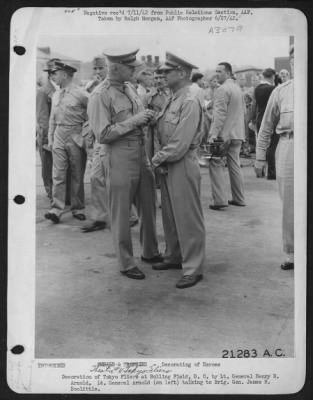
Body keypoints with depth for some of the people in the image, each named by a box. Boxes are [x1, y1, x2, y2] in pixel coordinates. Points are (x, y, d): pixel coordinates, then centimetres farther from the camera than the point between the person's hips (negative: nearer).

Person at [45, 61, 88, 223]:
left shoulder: (81, 94, -9)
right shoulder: (55, 95, 11)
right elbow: (52, 119, 17)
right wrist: (50, 138, 12)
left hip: (76, 137, -5)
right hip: (59, 136, 5)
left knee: (77, 176, 5)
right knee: (58, 175, -2)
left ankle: (78, 209, 16)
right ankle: (56, 209, -2)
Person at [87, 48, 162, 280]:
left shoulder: (130, 88, 9)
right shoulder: (100, 95, -13)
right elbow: (102, 135, -17)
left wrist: (147, 117, -2)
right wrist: (134, 121, -18)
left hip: (142, 153, 8)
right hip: (120, 156, -7)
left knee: (148, 207, 17)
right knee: (121, 213, 4)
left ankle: (150, 252, 36)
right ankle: (126, 263, 19)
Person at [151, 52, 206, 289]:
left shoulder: (190, 101, -15)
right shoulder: (173, 100, 13)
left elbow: (180, 143, -21)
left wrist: (158, 159, -11)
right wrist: (159, 160, 0)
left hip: (183, 166, -9)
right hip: (167, 166, 9)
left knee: (187, 218, -1)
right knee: (170, 215, 17)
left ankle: (193, 269, 10)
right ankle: (174, 257, 33)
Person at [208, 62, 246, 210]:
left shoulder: (222, 89, -12)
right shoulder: (238, 88, 16)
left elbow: (220, 114, -19)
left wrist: (214, 134, -20)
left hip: (224, 134, -9)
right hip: (237, 134, 9)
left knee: (216, 164, -3)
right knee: (235, 165, 12)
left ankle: (220, 199, -8)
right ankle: (239, 199, 17)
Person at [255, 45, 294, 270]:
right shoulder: (281, 91, 7)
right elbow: (267, 127, 10)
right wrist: (260, 157, 7)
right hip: (288, 149, 1)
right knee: (289, 207, 6)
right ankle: (292, 255, 19)